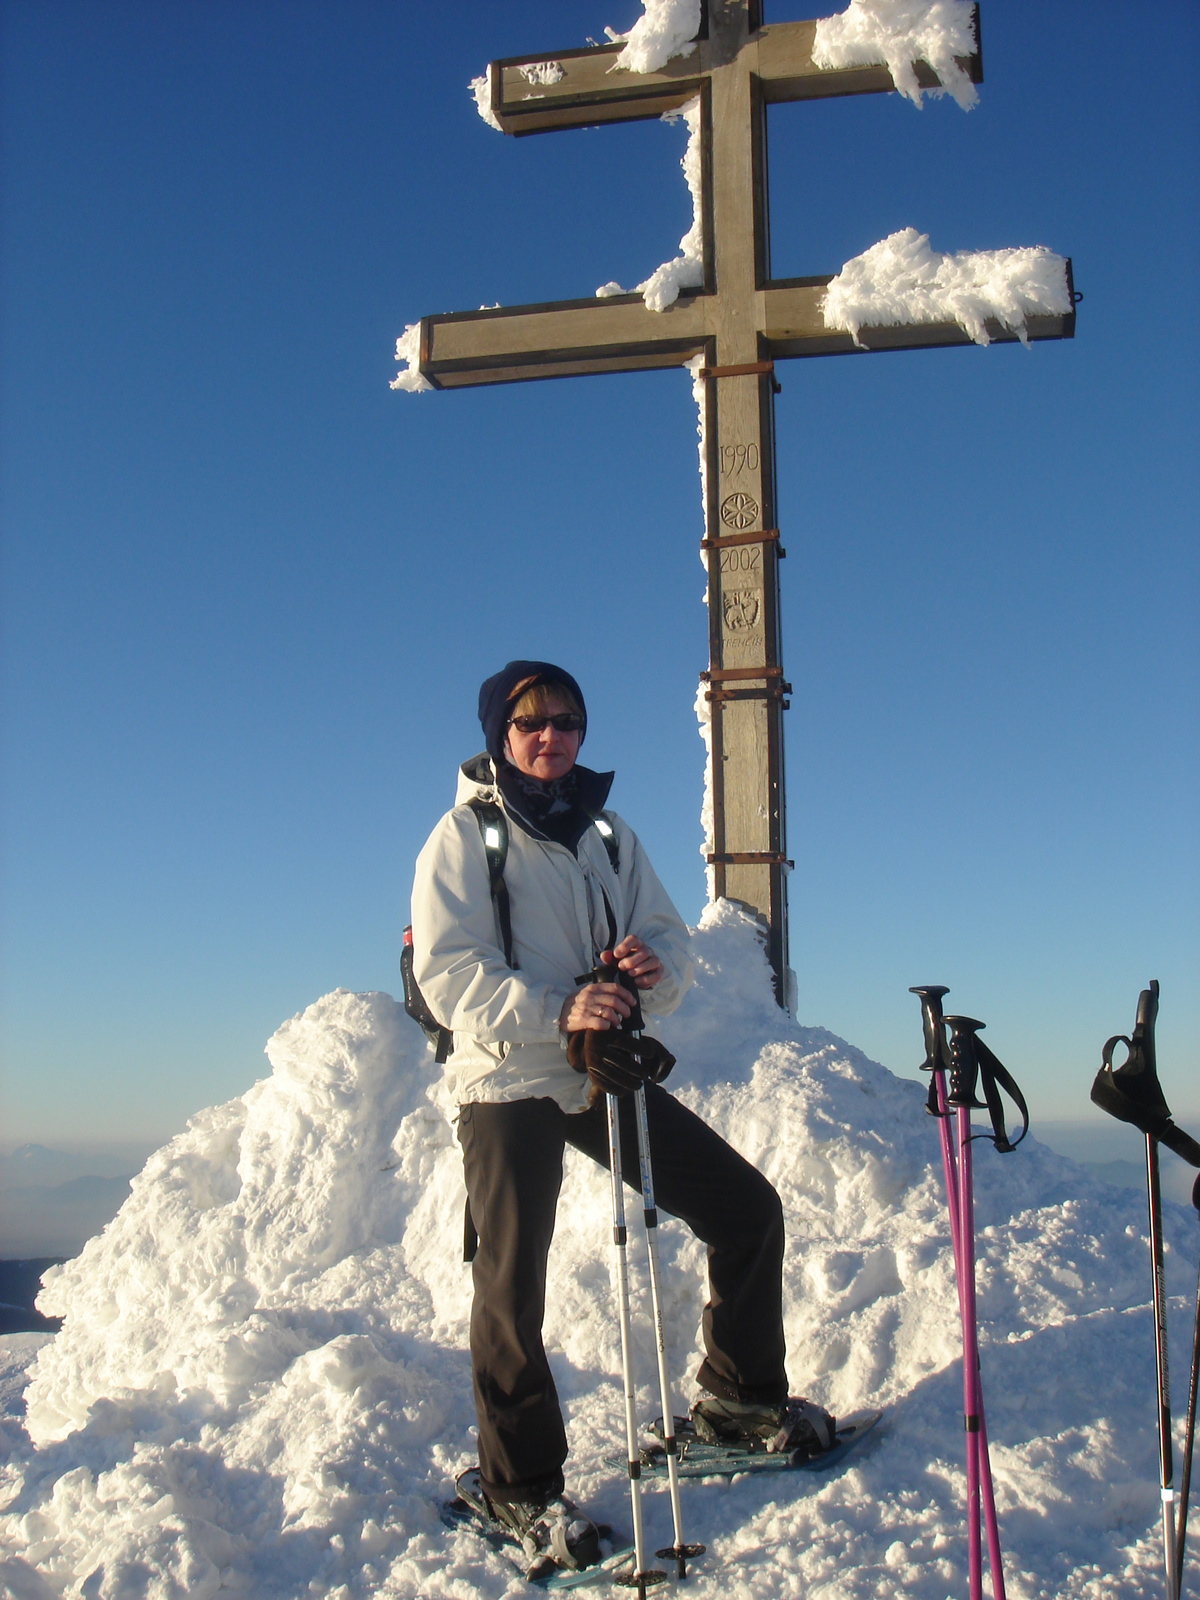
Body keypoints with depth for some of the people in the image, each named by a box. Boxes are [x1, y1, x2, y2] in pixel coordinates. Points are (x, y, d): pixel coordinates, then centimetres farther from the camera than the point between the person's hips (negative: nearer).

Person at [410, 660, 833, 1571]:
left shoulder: (609, 836, 13)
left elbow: (670, 938, 10)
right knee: (513, 1283, -2)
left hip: (607, 1072, 5)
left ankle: (739, 1394, 24)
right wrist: (555, 1011, -29)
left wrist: (655, 965, -16)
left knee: (747, 1207, 5)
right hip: (509, 1082, -5)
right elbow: (447, 971, -15)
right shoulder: (464, 836, -5)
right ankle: (519, 1486, 15)